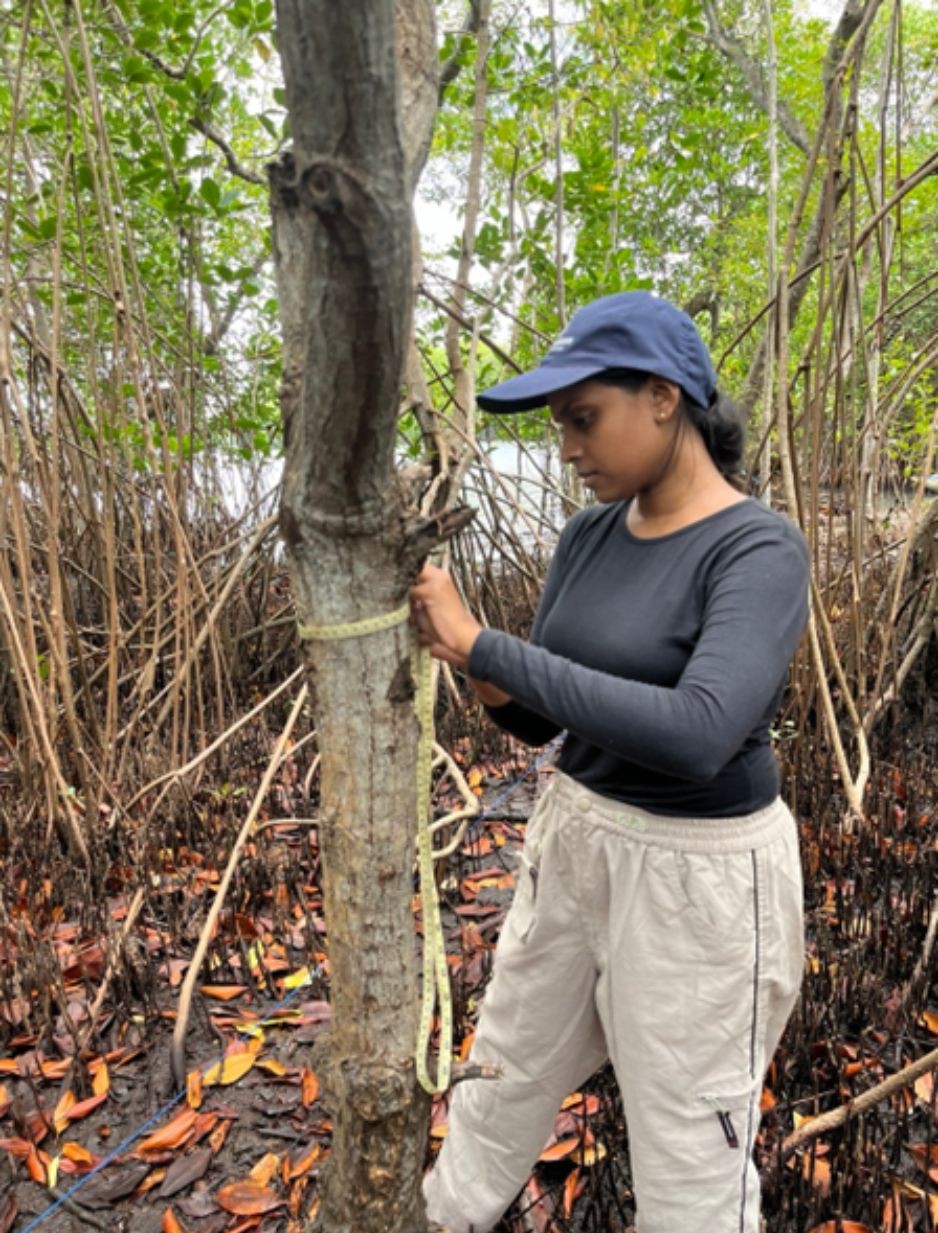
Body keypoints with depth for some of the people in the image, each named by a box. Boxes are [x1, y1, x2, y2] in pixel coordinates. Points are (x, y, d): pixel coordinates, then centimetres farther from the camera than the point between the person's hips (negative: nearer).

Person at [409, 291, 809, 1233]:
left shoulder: (760, 551, -20)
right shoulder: (589, 538, 0)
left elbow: (698, 734, -36)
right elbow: (536, 719, 5)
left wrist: (482, 646, -33)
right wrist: (482, 674, -18)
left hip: (698, 873, -7)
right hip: (574, 836, 7)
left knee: (688, 1151, 13)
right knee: (511, 1066, 26)